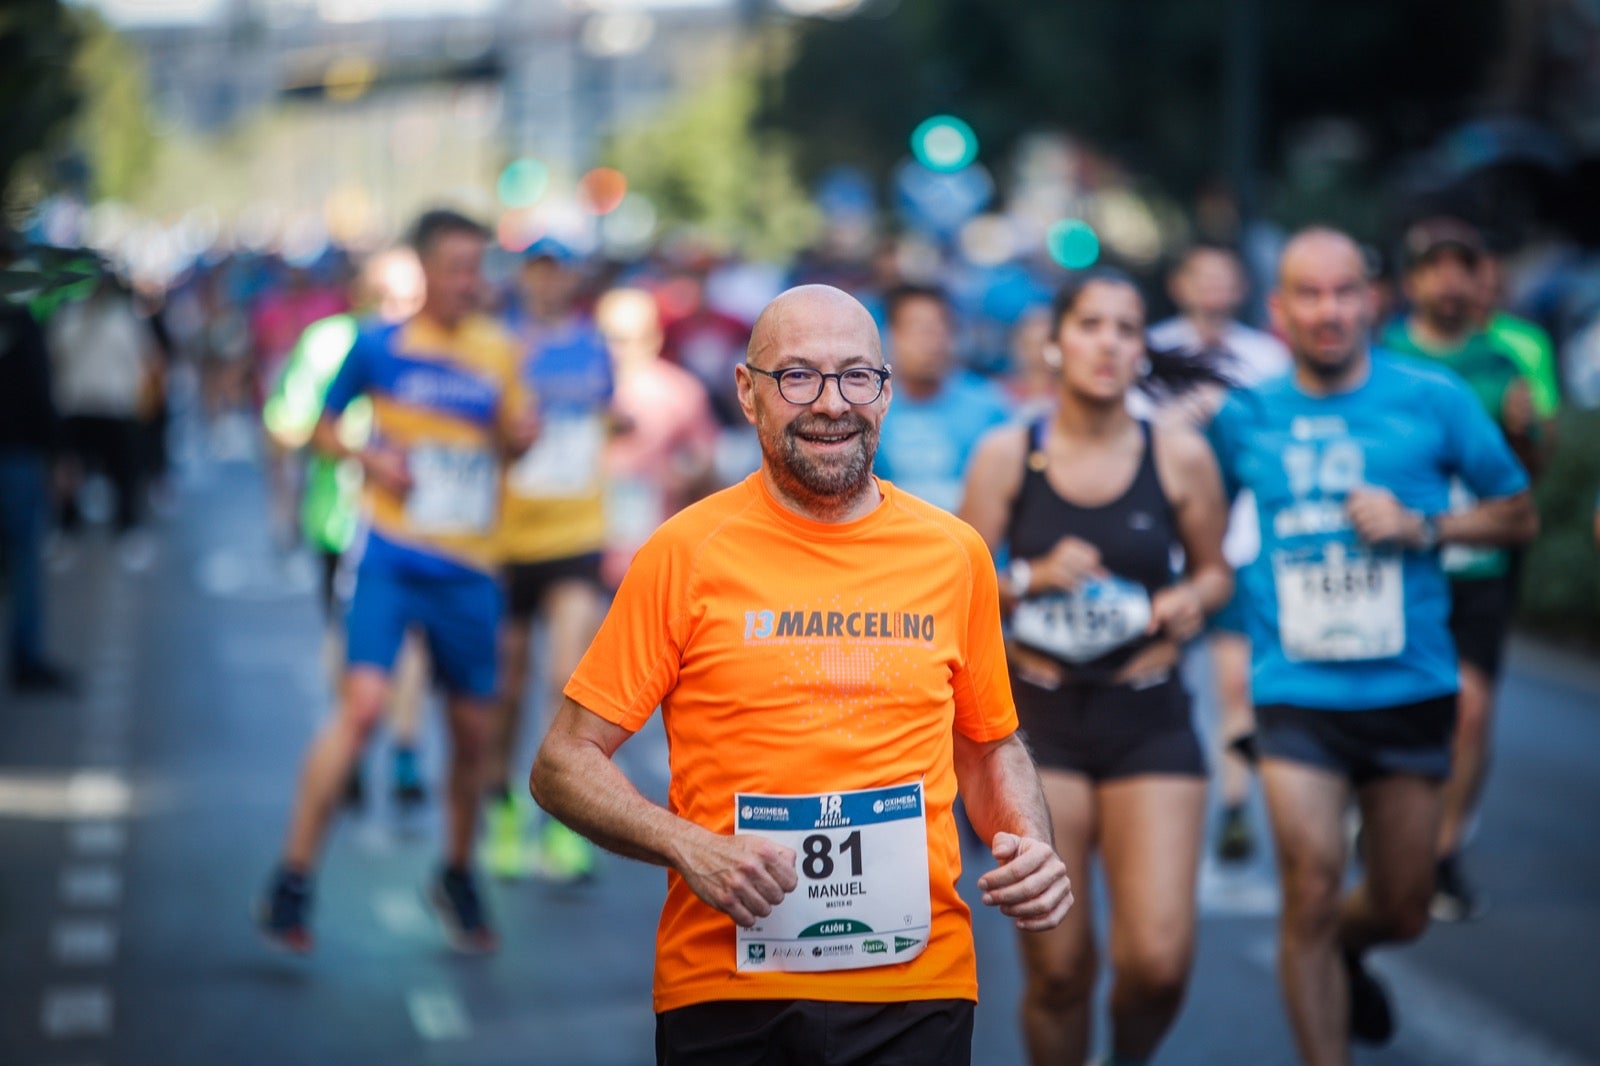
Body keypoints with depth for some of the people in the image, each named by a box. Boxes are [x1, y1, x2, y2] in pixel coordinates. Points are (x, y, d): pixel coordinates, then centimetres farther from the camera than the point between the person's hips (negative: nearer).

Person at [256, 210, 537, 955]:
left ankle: (457, 878, 32)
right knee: (363, 704, -20)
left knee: (473, 730, 8)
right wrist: (370, 458, -12)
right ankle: (292, 880, -12)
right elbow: (323, 429, 8)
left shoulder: (497, 351, 7)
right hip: (391, 553, -4)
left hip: (468, 566, 4)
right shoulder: (378, 348, -1)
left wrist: (521, 436, -5)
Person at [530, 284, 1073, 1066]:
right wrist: (687, 848, -16)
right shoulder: (686, 553, -2)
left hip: (917, 987, 2)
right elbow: (563, 765, -1)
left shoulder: (954, 554, 7)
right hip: (725, 993, -2)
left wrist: (1029, 847, 1)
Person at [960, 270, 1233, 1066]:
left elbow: (1214, 568, 13)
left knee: (1158, 960, -10)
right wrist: (1033, 579, -15)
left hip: (1150, 723, 0)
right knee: (1056, 967, -2)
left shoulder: (1180, 456, 0)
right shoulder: (1007, 455, -1)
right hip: (1039, 721, 0)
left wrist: (1194, 599, -9)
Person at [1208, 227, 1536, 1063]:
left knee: (1401, 912, 12)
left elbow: (1519, 515, 4)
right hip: (1296, 690, -1)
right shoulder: (1243, 416, 3)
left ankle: (1343, 950, 47)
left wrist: (1422, 526, -11)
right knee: (1311, 895, -10)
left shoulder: (1433, 400, -2)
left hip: (1409, 687, 1)